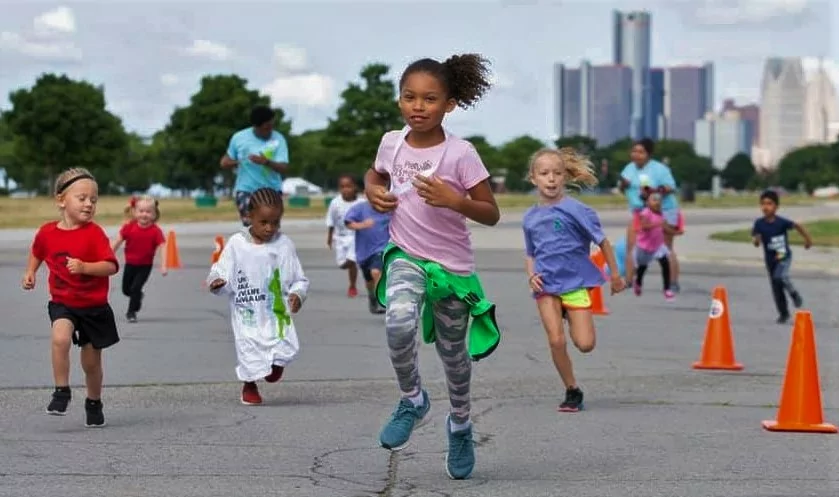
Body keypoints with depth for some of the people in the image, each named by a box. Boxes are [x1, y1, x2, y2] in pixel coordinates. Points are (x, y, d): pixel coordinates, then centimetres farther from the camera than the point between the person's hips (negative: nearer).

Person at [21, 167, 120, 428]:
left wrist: (84, 267, -34)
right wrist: (30, 272, 7)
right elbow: (37, 252, 21)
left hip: (94, 306, -1)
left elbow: (111, 266, -21)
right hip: (62, 302, 1)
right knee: (60, 338, -29)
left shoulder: (94, 233, -14)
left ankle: (94, 403, 35)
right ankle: (62, 391, -12)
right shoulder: (47, 232, -4)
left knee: (91, 361, 10)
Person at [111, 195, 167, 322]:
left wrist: (163, 266, -26)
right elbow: (117, 242, -3)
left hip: (145, 265, -3)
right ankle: (137, 297, 46)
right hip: (130, 263, 3)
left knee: (135, 288, -15)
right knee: (126, 289, 14)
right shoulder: (129, 227, -12)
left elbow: (161, 248, -18)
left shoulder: (155, 231, -17)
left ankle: (131, 312, 0)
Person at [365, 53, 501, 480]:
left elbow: (491, 214, -11)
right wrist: (373, 192, -2)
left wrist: (454, 200, -29)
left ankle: (460, 425, 41)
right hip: (405, 255, 1)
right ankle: (412, 400, -3)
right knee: (399, 322, -29)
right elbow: (375, 175, 20)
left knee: (454, 353, 13)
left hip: (452, 264, -1)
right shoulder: (391, 142, -3)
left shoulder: (460, 153, -15)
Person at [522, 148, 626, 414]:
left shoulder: (575, 209, -9)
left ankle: (572, 319, 27)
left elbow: (602, 242, 0)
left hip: (576, 282, -3)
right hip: (546, 285, 3)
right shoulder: (530, 218, 6)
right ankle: (572, 391, 7)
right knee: (556, 341, -10)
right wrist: (531, 275, -2)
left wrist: (615, 275, 5)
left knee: (585, 344, -9)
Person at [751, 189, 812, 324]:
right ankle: (783, 313, 28)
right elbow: (755, 239, -8)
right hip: (770, 259, 3)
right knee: (776, 288, 10)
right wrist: (756, 240, -32)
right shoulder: (759, 223, -13)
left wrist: (808, 239, 7)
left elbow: (797, 226, -4)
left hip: (784, 256, -3)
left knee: (780, 277, -29)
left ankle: (794, 293, 2)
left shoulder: (781, 222, -19)